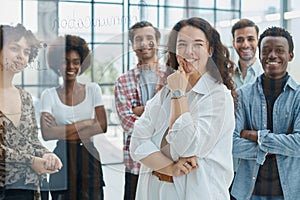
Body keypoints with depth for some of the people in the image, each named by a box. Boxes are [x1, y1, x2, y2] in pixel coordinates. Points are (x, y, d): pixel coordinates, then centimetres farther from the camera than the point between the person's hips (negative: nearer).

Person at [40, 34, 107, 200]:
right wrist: (86, 123, -9)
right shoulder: (49, 95, 2)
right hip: (63, 159, -1)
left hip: (89, 157, 1)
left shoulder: (93, 89, 6)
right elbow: (47, 133, -9)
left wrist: (62, 131, -9)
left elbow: (102, 126, -1)